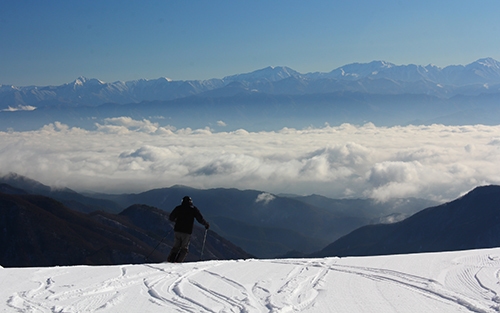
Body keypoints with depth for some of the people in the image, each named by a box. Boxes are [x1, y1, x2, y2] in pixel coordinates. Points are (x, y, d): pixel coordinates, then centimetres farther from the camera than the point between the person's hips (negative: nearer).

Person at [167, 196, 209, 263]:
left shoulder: (178, 208, 6)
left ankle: (170, 260, 2)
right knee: (184, 248, 8)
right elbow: (200, 219, -2)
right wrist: (206, 224, 16)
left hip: (177, 230, 3)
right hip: (187, 232, -3)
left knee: (176, 247, 15)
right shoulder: (193, 209, 0)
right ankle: (178, 261, -7)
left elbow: (171, 218, 10)